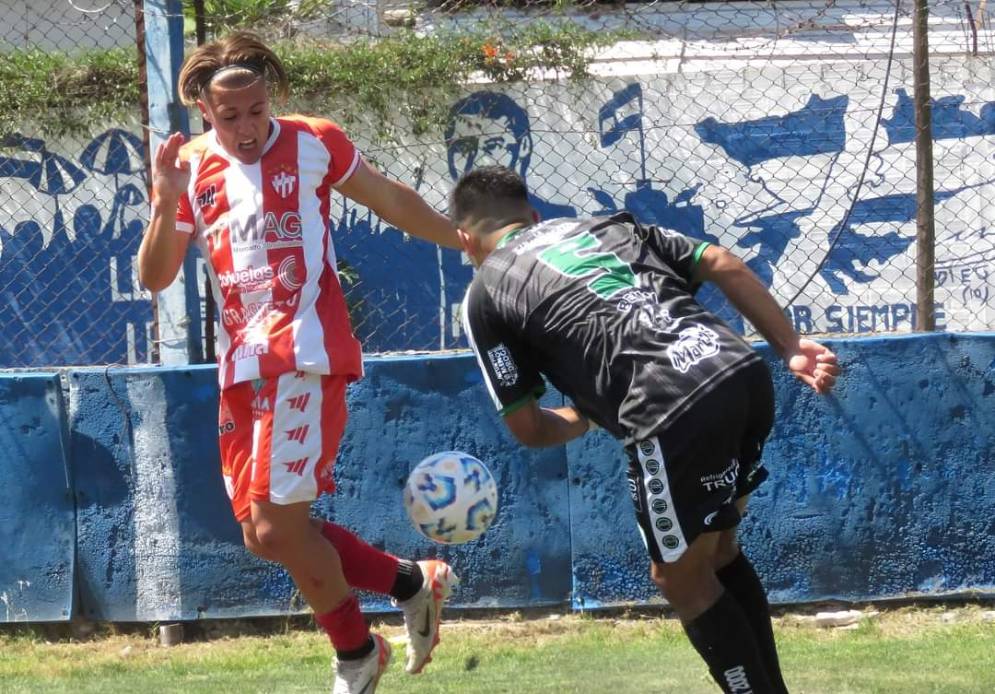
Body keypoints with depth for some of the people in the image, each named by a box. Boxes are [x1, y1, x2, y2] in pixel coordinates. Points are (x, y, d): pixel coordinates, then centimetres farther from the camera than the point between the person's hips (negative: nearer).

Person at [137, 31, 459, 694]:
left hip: (306, 357, -6)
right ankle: (412, 582, 21)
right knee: (262, 534, 5)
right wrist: (165, 202, -12)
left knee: (277, 524, -12)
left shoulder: (312, 143, -1)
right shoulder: (192, 168, 8)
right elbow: (154, 277, 4)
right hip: (242, 366, 6)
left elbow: (393, 201, 11)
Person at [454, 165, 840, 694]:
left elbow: (526, 427, 14)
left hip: (675, 413, -6)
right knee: (716, 553, 26)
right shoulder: (605, 224, 28)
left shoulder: (485, 294, 15)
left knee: (682, 581, 13)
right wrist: (790, 349, 17)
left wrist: (583, 419, 34)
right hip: (744, 373, 6)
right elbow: (725, 266, 18)